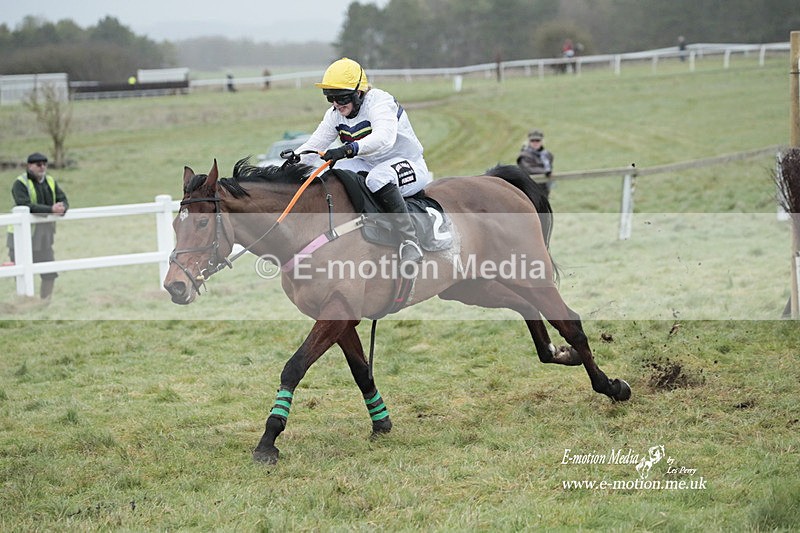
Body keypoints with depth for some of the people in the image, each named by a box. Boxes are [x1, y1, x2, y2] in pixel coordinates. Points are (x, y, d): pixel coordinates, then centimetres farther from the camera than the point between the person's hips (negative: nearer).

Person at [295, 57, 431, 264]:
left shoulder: (379, 101, -23)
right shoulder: (335, 115, 1)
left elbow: (385, 137, -42)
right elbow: (314, 144, 1)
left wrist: (347, 150, -56)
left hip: (409, 165, -8)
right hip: (370, 165, 8)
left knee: (378, 177, -38)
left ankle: (409, 241, -39)